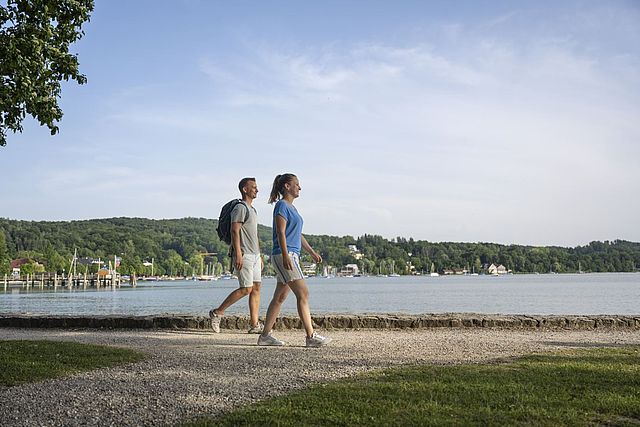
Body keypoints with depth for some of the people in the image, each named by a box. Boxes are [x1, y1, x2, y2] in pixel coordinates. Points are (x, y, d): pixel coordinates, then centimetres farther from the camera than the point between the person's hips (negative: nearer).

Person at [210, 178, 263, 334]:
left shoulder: (252, 210, 21)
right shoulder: (240, 208, -9)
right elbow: (234, 231, -17)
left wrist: (259, 256, 22)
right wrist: (238, 254, -24)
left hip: (254, 255, 9)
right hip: (243, 255, -9)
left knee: (256, 288, 3)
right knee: (246, 289, -11)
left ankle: (254, 324, 2)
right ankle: (217, 313, 0)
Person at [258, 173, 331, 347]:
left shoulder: (291, 207, 21)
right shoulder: (282, 205, -8)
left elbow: (298, 235, 25)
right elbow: (280, 232, -16)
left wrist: (312, 252, 23)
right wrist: (285, 256, -23)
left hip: (292, 256, 10)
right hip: (284, 255, -10)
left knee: (280, 297, 9)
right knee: (303, 294, -12)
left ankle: (265, 336, 13)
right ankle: (311, 336, -12)